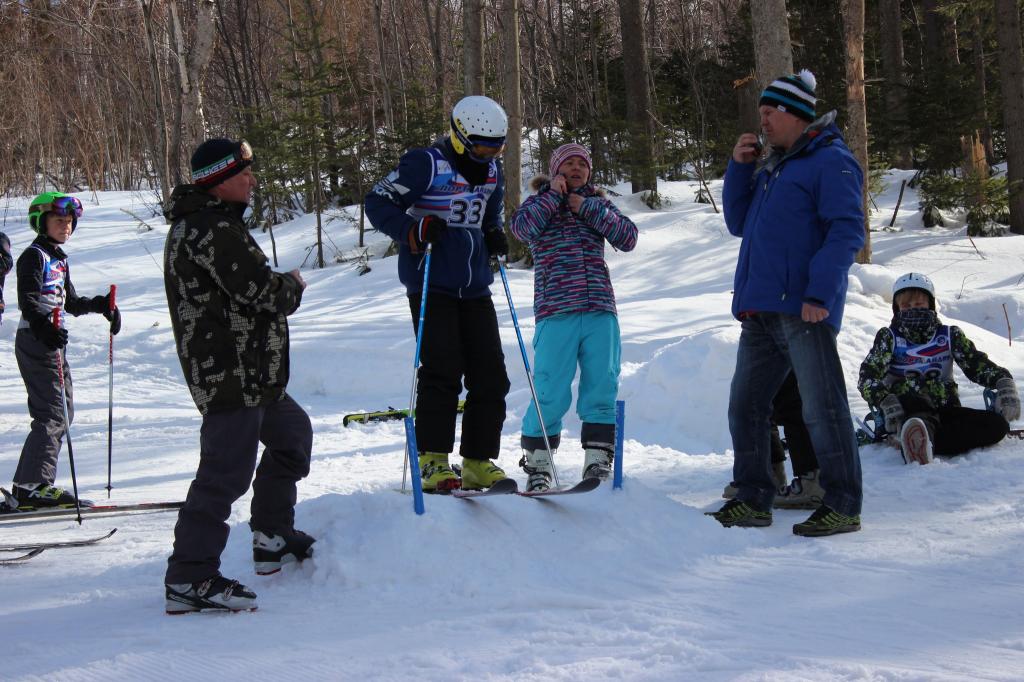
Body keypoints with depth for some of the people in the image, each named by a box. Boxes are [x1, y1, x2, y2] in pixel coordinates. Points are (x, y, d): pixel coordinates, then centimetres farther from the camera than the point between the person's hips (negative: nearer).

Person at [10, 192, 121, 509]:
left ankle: (27, 486, 13)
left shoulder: (59, 259, 20)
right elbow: (28, 299, -22)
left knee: (63, 411, 10)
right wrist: (42, 325, -37)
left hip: (53, 340, 10)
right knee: (52, 413, -14)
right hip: (35, 340, -10)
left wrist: (101, 304, 20)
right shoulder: (34, 256, -9)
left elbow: (70, 302, 28)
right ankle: (33, 486, -16)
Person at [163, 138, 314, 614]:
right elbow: (262, 292, -22)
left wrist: (278, 288, 7)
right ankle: (189, 578, -7)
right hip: (234, 373, -11)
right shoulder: (215, 230, -19)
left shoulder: (194, 225, 15)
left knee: (291, 432, 26)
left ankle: (273, 539, 34)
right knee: (226, 470, -9)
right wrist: (292, 285, -2)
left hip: (250, 370, 11)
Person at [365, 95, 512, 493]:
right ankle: (433, 462, -7)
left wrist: (496, 236, 9)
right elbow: (377, 203, -9)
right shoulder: (426, 165, -10)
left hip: (474, 287, 7)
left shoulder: (492, 170, 11)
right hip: (431, 285, -7)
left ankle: (479, 462, 11)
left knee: (490, 375, 3)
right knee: (442, 372, -14)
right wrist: (412, 231, -23)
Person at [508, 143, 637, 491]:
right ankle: (538, 462, 7)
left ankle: (597, 461, 8)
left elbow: (628, 238, 3)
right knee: (552, 391, -6)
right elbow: (523, 227, -12)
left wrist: (590, 209, -3)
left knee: (602, 387, 1)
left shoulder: (598, 204, 18)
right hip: (556, 312, -3)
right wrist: (554, 195, -6)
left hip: (600, 312, 3)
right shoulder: (540, 203, 11)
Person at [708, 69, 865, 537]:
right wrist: (739, 168, 12)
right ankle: (752, 499, 17)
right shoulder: (772, 168, 23)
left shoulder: (830, 161, -4)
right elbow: (739, 224, 25)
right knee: (745, 407, 10)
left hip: (803, 310, -9)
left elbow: (847, 231, -13)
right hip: (761, 312, 9)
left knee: (822, 410, -7)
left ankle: (843, 506, -2)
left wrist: (820, 293, -22)